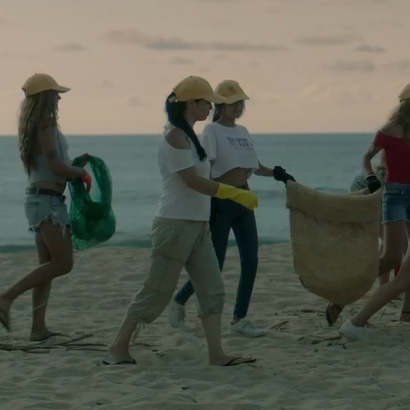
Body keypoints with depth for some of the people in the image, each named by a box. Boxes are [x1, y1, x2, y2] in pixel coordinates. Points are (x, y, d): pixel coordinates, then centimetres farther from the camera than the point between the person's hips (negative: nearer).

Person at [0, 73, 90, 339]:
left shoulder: (33, 126, 16)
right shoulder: (46, 125, -12)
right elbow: (54, 166, -19)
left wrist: (75, 164, 17)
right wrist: (83, 173, -4)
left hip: (38, 199, 10)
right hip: (48, 200, -10)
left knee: (48, 266, 9)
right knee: (63, 263, -13)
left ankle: (39, 327, 6)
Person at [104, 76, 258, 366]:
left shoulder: (188, 136, 14)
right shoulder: (175, 137, -15)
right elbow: (193, 181, -21)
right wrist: (237, 194, -20)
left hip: (197, 224, 10)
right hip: (176, 224, -9)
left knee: (213, 290, 3)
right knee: (158, 290, -3)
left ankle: (216, 353, 2)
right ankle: (119, 347, 6)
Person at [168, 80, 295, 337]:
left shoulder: (243, 132, 13)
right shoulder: (212, 131, -8)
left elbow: (255, 167, 22)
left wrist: (277, 174, 6)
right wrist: (210, 201, -27)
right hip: (221, 200, -7)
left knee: (250, 260, 0)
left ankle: (240, 319, 7)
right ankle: (179, 301, 18)